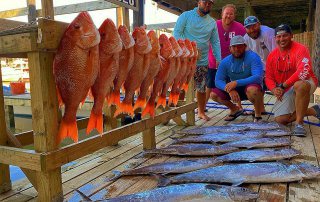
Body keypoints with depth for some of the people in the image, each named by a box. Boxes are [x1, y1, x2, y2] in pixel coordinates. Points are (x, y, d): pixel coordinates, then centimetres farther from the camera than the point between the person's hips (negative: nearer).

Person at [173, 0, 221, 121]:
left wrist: (219, 60, 4)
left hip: (202, 61, 3)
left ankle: (201, 112, 26)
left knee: (201, 88, 10)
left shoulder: (212, 23, 11)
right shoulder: (186, 16, 1)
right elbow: (177, 33, -6)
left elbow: (215, 42, 12)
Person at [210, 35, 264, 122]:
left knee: (252, 89, -40)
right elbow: (218, 81, -11)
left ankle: (258, 115, -9)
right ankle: (235, 109, 15)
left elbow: (258, 77, -32)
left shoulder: (253, 57, -20)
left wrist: (236, 82, -40)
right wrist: (230, 89, -32)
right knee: (213, 94, -13)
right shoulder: (225, 62, -8)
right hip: (235, 90, 5)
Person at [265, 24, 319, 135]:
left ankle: (299, 123, -27)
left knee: (300, 85, -43)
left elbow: (303, 71, -28)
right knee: (281, 119, -5)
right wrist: (274, 89, -17)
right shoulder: (272, 55, 1)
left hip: (305, 83, -5)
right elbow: (269, 77, 4)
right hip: (286, 91, 5)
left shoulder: (300, 49, -15)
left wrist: (283, 85, -28)